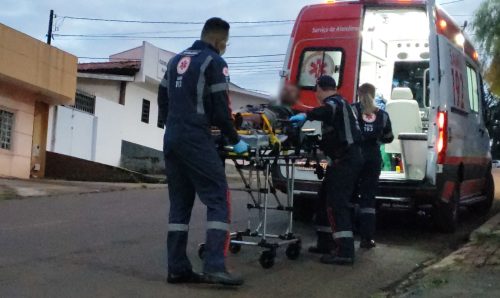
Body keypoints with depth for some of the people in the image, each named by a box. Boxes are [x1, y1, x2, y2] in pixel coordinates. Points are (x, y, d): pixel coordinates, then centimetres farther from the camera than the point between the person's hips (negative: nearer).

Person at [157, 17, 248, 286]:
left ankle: (177, 268, 6)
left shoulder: (177, 60, 19)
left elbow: (162, 100, 21)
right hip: (196, 141, -8)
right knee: (218, 200, -7)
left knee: (180, 203, 9)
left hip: (171, 140, 8)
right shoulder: (214, 62, -4)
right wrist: (235, 141, 3)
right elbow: (220, 109, -8)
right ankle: (214, 266, -17)